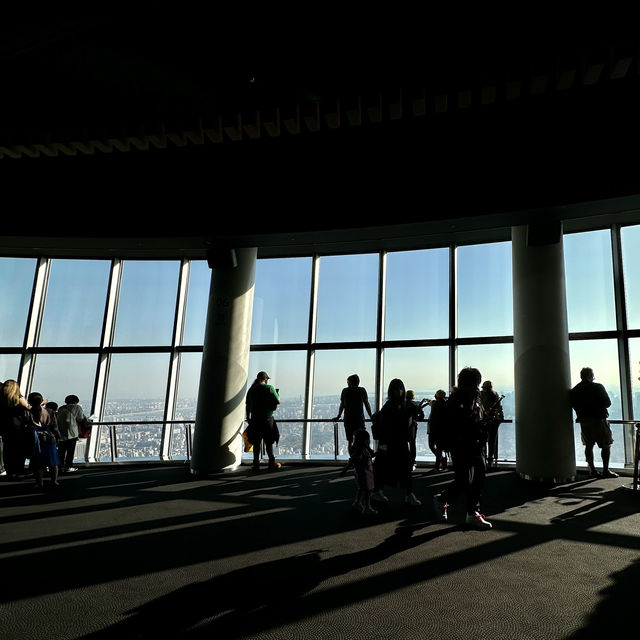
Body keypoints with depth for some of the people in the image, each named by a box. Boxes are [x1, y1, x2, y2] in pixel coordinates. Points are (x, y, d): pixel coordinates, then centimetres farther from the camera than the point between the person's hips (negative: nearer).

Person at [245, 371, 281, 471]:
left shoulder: (251, 389, 7)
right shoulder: (269, 388, -6)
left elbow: (247, 405, 10)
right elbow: (278, 401, -7)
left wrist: (248, 418, 18)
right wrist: (277, 394, 13)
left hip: (255, 419, 3)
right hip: (267, 418, -3)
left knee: (256, 442, 8)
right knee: (269, 442, 6)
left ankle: (256, 464, 9)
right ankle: (272, 463, 13)